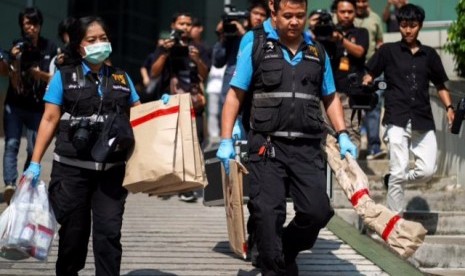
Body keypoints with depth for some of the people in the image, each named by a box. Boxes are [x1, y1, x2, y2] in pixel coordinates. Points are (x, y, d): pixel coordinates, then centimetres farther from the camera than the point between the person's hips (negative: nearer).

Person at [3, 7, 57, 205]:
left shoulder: (50, 48, -1)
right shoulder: (18, 47, -1)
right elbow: (15, 84, -6)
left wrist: (40, 74, -16)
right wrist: (15, 61, -20)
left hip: (38, 108, 1)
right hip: (15, 105, -1)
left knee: (34, 149, 0)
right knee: (11, 144, -15)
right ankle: (10, 185, -27)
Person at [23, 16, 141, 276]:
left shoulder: (121, 78, 12)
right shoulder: (64, 77, 3)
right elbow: (50, 120, 0)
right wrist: (35, 162, -5)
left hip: (111, 170, 2)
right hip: (72, 169, -2)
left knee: (109, 232, -3)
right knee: (74, 232, 8)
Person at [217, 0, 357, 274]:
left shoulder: (318, 53, 13)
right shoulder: (256, 49, 3)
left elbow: (330, 97, 21)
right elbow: (235, 96, 4)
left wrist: (343, 135, 9)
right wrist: (226, 141, -3)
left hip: (308, 148, 3)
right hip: (267, 146, -2)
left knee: (318, 211, -4)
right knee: (268, 215, -5)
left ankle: (286, 251, 24)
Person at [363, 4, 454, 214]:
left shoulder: (429, 55, 14)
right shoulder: (388, 51, 7)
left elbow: (440, 85, 19)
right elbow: (370, 75, 6)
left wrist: (449, 107, 5)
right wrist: (365, 87, -15)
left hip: (423, 122, 3)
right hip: (397, 120, -3)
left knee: (427, 170, -5)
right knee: (399, 169, -8)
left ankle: (394, 181, 23)